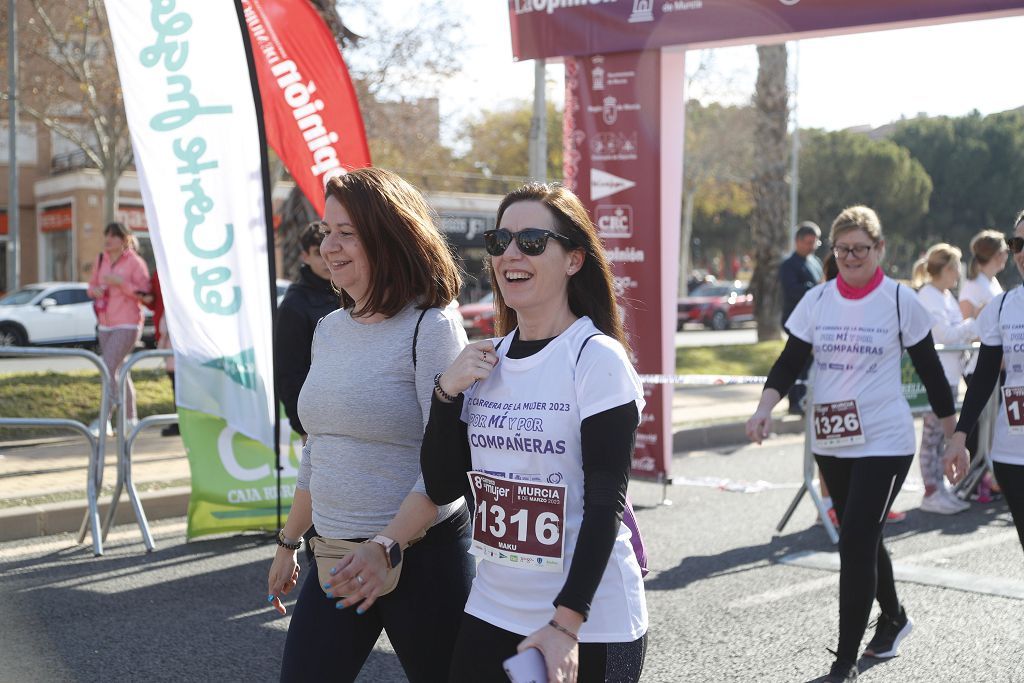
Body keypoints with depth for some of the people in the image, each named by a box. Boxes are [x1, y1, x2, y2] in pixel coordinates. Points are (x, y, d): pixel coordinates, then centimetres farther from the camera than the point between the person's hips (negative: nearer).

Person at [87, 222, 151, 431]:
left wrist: (120, 282, -21)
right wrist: (94, 290, -4)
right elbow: (92, 285, 20)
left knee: (108, 368, -19)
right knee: (118, 372, 13)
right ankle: (130, 418, 23)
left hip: (127, 325, -7)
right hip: (105, 325, 7)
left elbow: (144, 294, -12)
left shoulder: (135, 262, -8)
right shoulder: (101, 260, 10)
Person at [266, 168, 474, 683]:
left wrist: (387, 547, -28)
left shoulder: (430, 328, -12)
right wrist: (289, 542, 22)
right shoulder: (329, 329, 9)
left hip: (420, 555, -6)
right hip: (335, 559, 6)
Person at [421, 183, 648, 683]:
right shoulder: (485, 361, 6)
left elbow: (606, 501, -15)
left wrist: (566, 622, -21)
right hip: (492, 610, 5)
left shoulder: (596, 358, -11)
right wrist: (447, 393, -7)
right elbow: (443, 487, 6)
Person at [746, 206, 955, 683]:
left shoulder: (899, 300, -5)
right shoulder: (816, 300, 3)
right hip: (830, 443, 5)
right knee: (861, 539, 18)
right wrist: (764, 409, -17)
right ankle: (893, 618, 44)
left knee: (855, 544, -10)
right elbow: (790, 362, 0)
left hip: (884, 443, -5)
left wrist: (953, 434, 4)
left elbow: (929, 369, 1)